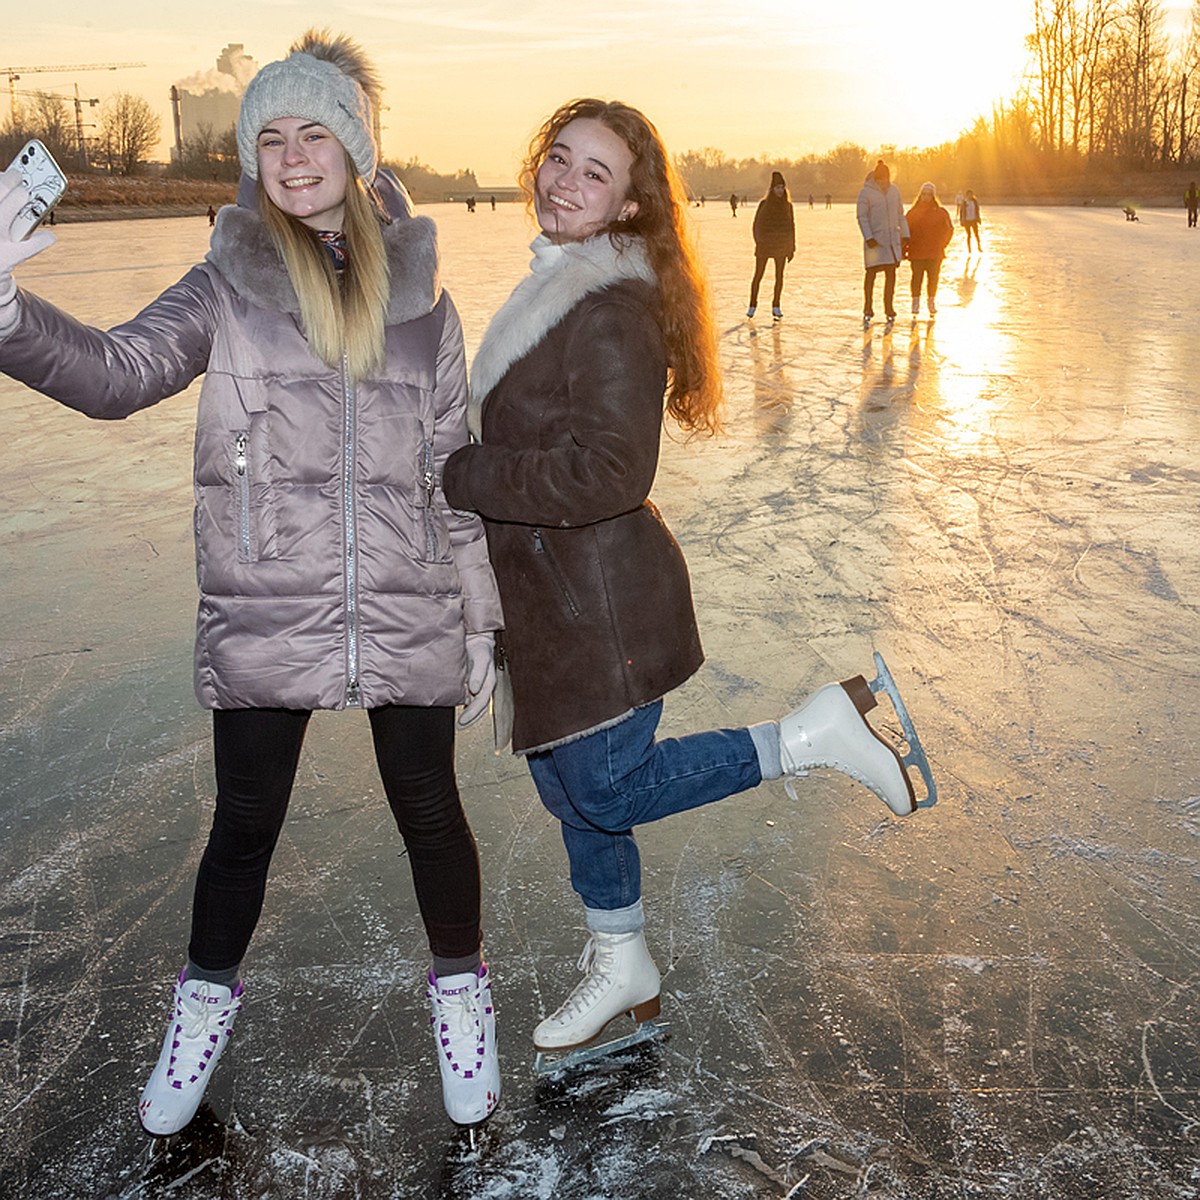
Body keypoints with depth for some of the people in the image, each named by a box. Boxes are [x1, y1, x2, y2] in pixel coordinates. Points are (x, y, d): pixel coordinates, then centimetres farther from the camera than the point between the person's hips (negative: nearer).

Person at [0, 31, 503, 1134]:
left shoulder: (418, 295, 5)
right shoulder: (228, 287, 0)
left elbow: (453, 467, 7)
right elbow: (117, 372, -14)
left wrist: (480, 620, 7)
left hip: (410, 616, 1)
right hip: (264, 618, -1)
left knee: (429, 813, 13)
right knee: (243, 828, 12)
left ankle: (460, 994, 37)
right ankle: (206, 1005, 38)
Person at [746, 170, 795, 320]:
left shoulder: (788, 205, 7)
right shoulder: (764, 203, 0)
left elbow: (791, 227, 10)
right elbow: (756, 225, 1)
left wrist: (791, 248, 6)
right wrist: (758, 243, -10)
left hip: (781, 245, 2)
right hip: (764, 244, -2)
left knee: (779, 275, 2)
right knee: (758, 275, 0)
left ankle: (776, 307, 9)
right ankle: (752, 306, 7)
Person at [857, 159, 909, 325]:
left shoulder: (894, 190, 9)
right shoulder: (866, 192, -6)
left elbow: (900, 215, 16)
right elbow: (861, 217, -8)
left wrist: (905, 235, 12)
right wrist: (868, 237, -16)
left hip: (892, 239, 4)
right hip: (874, 240, -4)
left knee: (891, 274, 5)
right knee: (871, 273, 2)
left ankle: (889, 309, 13)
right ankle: (868, 309, 11)